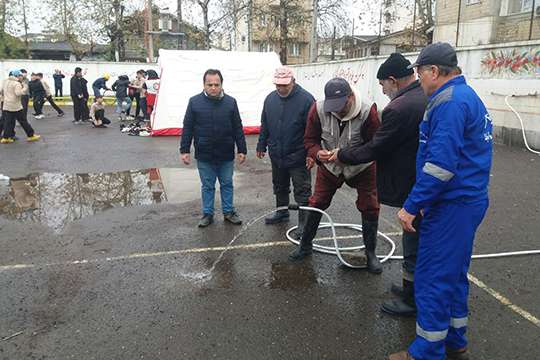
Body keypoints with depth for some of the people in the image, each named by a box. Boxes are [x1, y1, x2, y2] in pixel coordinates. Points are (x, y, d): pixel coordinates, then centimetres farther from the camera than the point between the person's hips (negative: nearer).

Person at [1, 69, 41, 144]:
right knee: (23, 121, 1)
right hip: (15, 106, -7)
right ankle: (31, 135, 9)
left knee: (8, 122, 9)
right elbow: (18, 93, -23)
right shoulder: (17, 83, -12)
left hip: (6, 106, 7)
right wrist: (24, 88, -13)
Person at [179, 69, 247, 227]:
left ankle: (228, 212, 29)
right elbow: (187, 128, 0)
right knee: (207, 186, 11)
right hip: (204, 155, -1)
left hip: (226, 155, 1)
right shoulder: (195, 102, -3)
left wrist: (242, 150, 0)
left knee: (227, 184, 13)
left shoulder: (230, 102, -1)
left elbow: (238, 128, 2)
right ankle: (207, 214, 26)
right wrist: (184, 150, -3)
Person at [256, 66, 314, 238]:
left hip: (298, 157, -6)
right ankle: (282, 212, 40)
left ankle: (304, 223, 10)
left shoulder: (306, 99, -14)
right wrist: (262, 145, 15)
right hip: (276, 155, 6)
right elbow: (264, 125, 15)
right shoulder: (270, 98, 4)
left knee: (302, 191, 1)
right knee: (279, 186, 21)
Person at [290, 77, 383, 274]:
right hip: (329, 166, 2)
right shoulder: (318, 109, -22)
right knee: (316, 204, 7)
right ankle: (305, 245, 26)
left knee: (370, 208, -1)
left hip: (361, 167, -2)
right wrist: (317, 153, -34)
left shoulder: (367, 112, -29)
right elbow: (310, 139, -12)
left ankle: (371, 253, 19)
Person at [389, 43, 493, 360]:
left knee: (433, 279, -1)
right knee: (453, 274, 19)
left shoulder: (449, 101, -17)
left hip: (451, 206, -10)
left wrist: (412, 206, -19)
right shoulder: (468, 96, 16)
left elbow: (441, 163, -25)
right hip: (468, 201, 10)